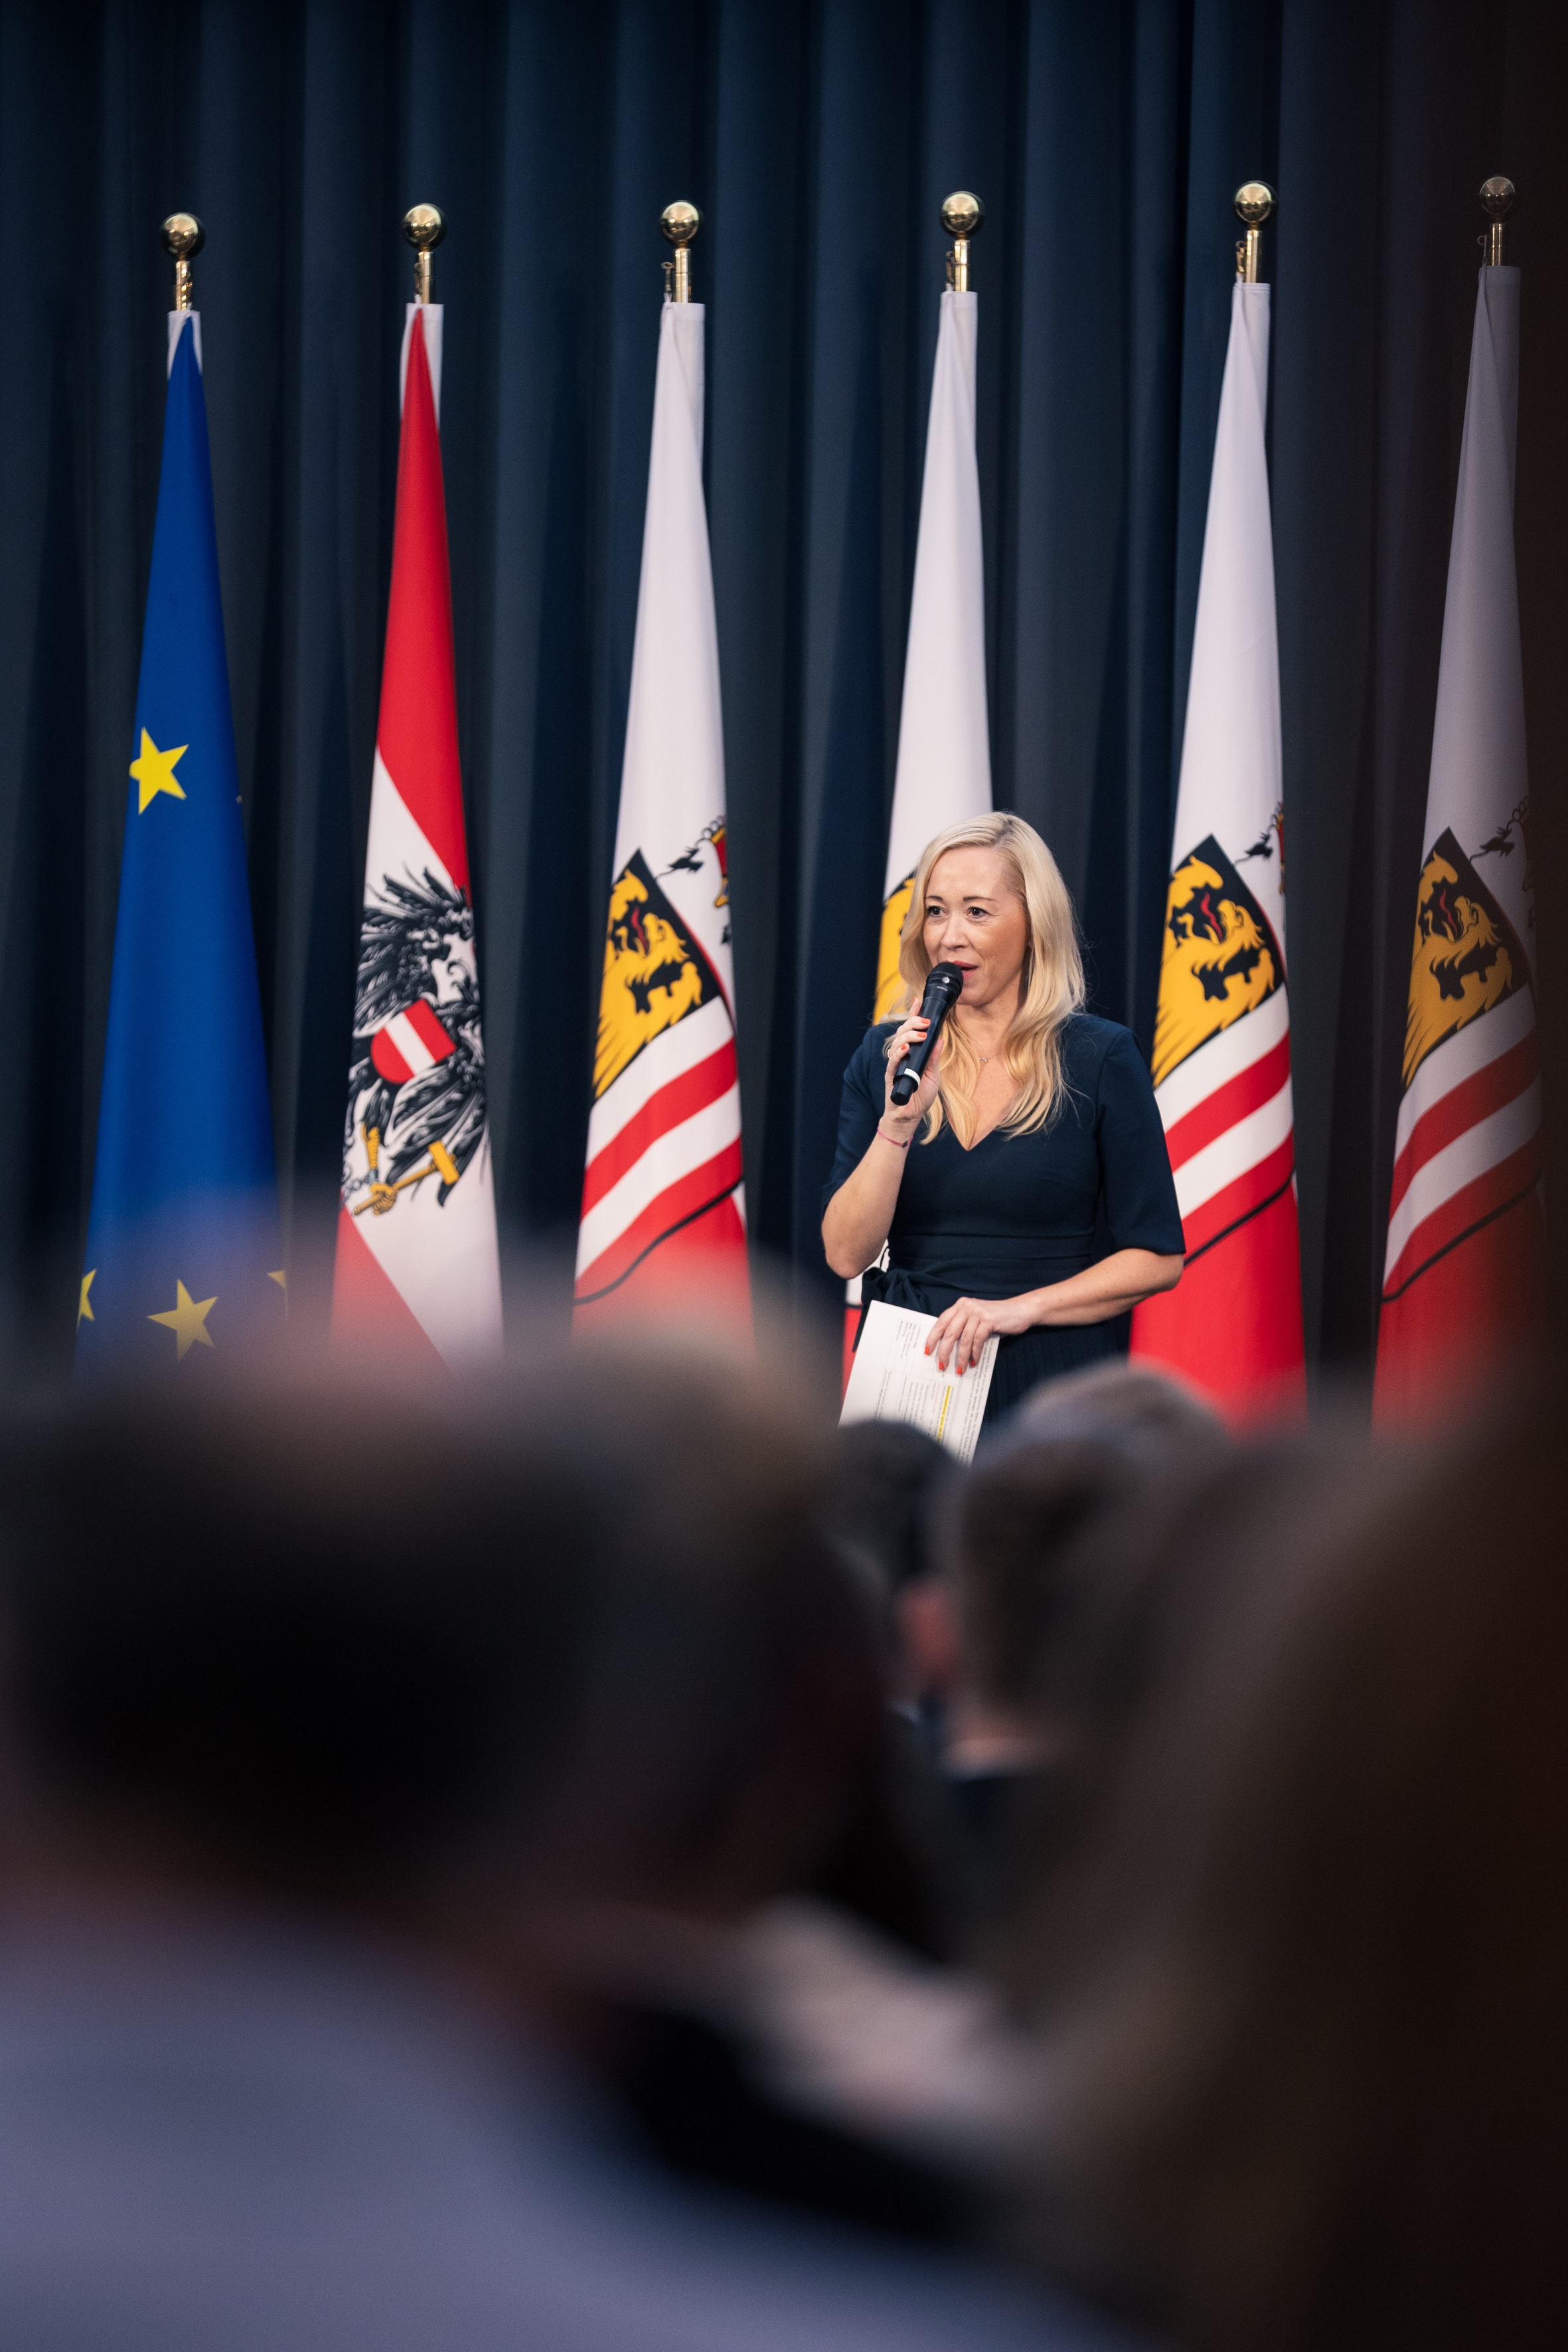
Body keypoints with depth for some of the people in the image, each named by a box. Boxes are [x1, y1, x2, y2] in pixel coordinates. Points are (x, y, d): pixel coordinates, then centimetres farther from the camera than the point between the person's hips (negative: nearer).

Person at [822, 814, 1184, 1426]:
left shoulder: (1099, 1059, -4)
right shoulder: (885, 1055, 5)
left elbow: (1158, 1258, -4)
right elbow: (846, 1254, -2)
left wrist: (1020, 1308, -15)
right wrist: (900, 1119, -14)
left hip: (1057, 1386, -2)